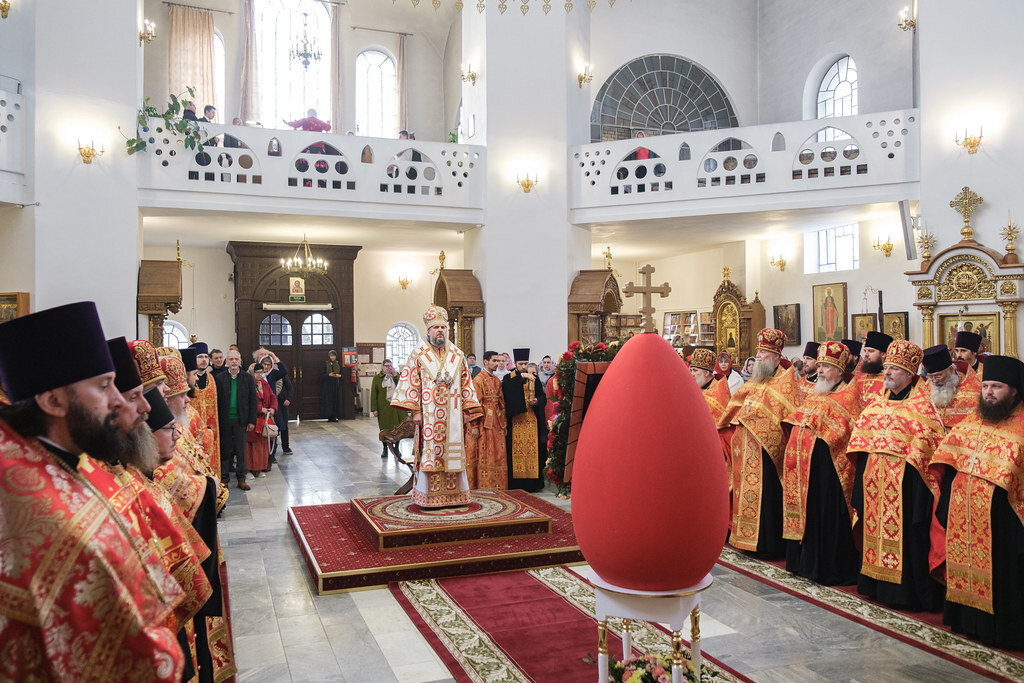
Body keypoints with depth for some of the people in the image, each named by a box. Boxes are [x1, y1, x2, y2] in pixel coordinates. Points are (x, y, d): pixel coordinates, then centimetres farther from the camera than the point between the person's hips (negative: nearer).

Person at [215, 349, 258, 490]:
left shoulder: (248, 379, 4)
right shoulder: (219, 378, 3)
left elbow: (253, 401, 3)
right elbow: (216, 401, 1)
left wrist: (252, 421, -3)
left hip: (241, 420, 0)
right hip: (224, 420, 0)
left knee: (241, 451, 5)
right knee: (225, 450, 7)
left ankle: (241, 479, 14)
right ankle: (224, 477, 18)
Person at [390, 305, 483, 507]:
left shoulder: (458, 355, 11)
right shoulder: (419, 354, 2)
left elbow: (466, 384, 13)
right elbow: (411, 383, -2)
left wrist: (467, 410, 6)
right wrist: (415, 411, -10)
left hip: (452, 414, 3)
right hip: (429, 413, -3)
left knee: (453, 451, 4)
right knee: (429, 453, -3)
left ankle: (454, 494, 13)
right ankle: (429, 496, 3)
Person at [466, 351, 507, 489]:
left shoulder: (497, 381, 13)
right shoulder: (478, 380, -10)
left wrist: (503, 423, 12)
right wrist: (474, 426, -20)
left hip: (496, 423, 7)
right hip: (483, 423, -7)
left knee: (497, 454, 8)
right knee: (483, 455, -2)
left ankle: (496, 484, 16)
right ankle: (484, 485, 5)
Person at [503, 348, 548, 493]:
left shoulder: (534, 379, 14)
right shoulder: (509, 378, 7)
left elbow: (543, 397, 9)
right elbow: (507, 387, -17)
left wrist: (537, 401, -12)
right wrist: (521, 377, -27)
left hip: (532, 421, 2)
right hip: (515, 420, -2)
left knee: (533, 450, -1)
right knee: (516, 451, -5)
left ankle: (533, 483, 5)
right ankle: (516, 484, 1)